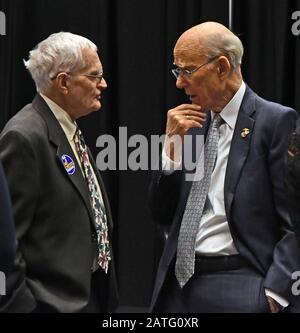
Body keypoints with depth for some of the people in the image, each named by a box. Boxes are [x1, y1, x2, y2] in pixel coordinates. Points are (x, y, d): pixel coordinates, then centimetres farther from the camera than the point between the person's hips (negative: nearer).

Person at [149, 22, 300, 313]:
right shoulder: (193, 123, 12)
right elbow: (162, 215, 12)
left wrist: (273, 295, -17)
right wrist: (171, 145, 0)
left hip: (239, 290, -6)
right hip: (180, 283, 6)